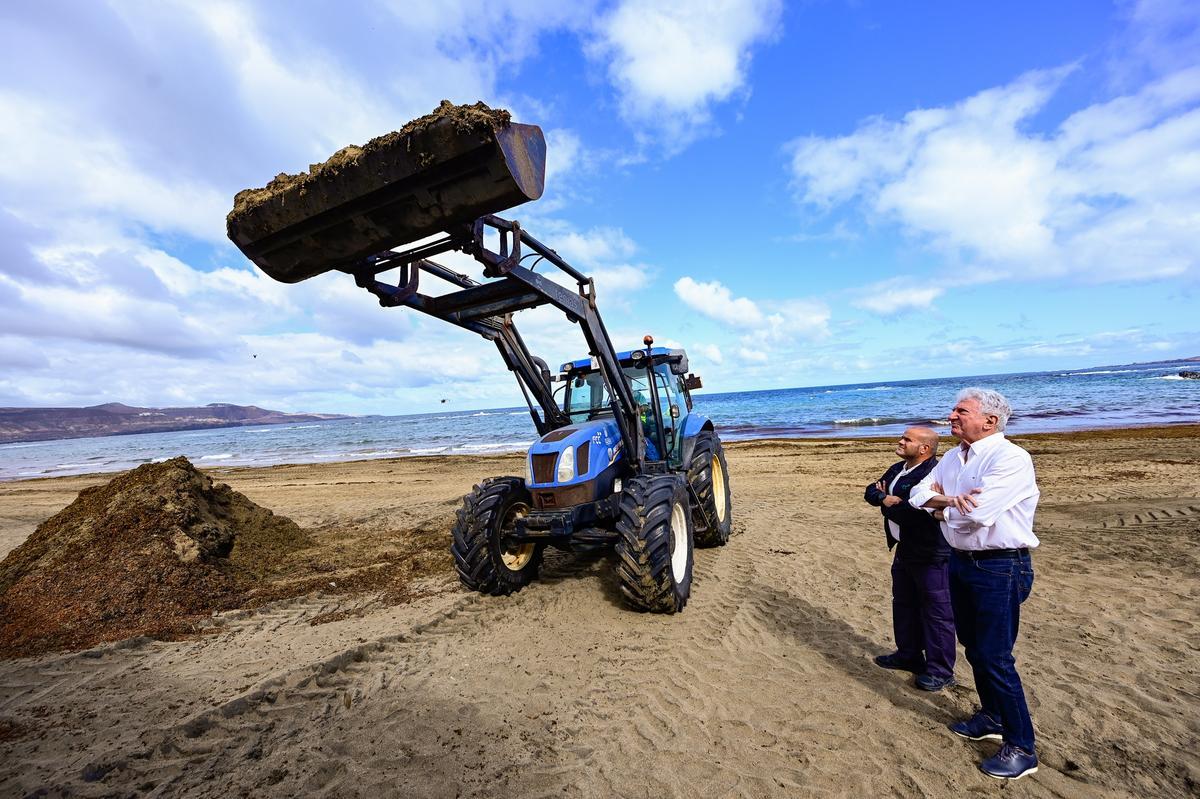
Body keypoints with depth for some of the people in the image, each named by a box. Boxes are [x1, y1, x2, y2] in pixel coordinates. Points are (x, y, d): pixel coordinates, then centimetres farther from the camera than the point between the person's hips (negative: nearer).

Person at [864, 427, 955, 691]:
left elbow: (915, 512, -30)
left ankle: (940, 671, 18)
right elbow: (871, 491, 7)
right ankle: (908, 655, 37)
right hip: (905, 551, 10)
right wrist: (885, 497, -14)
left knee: (936, 612, 4)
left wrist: (888, 504, -13)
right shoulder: (898, 469, 8)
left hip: (932, 556, -10)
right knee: (904, 605, 21)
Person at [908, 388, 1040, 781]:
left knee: (995, 657, 0)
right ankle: (992, 718, 38)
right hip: (960, 561, 8)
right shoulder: (952, 457, 8)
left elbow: (976, 513, -27)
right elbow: (920, 494, 3)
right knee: (973, 647, 19)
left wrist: (940, 509, -7)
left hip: (999, 568, -8)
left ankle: (1021, 747, 17)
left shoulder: (1010, 458, -19)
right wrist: (951, 501, -17)